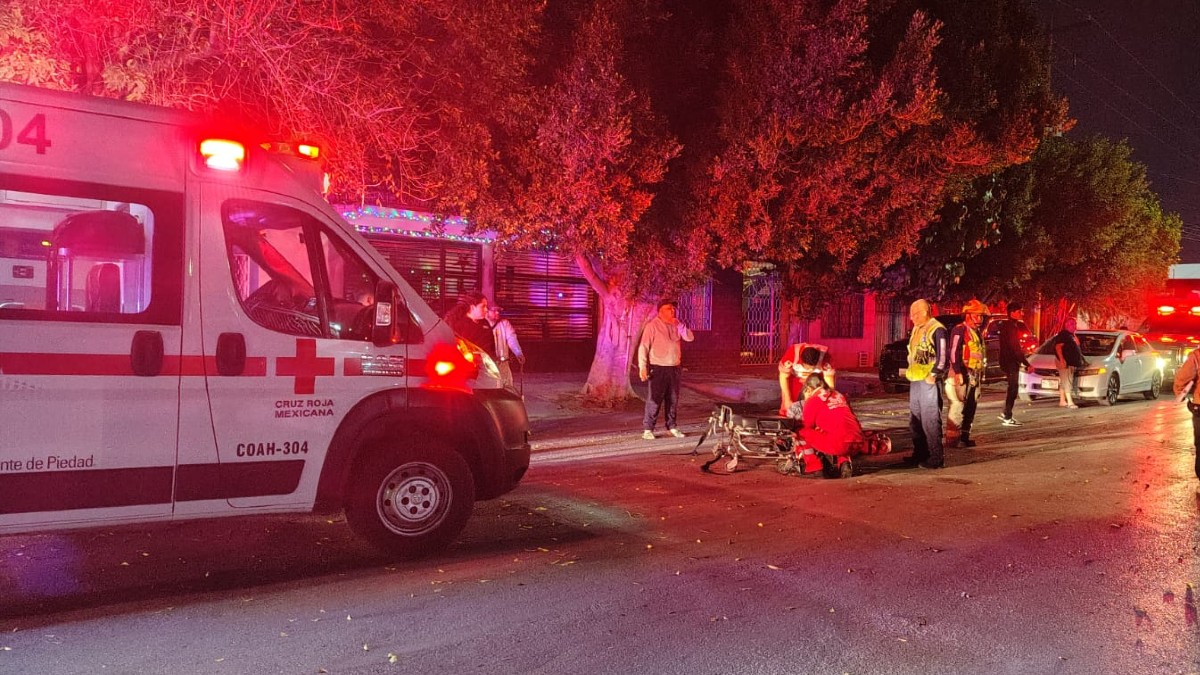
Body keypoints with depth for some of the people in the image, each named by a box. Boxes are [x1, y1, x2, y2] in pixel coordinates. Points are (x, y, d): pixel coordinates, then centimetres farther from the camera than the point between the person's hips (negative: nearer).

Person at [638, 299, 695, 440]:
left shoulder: (676, 325, 11)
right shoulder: (652, 326, -8)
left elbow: (690, 337, 3)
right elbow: (643, 347, -11)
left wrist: (679, 325, -10)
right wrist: (642, 367, -17)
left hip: (674, 368, 6)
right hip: (658, 368, -6)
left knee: (673, 399, 11)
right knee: (654, 399, -7)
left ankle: (671, 427, 21)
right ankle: (648, 429, -3)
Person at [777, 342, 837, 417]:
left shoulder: (824, 356, -35)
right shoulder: (792, 354, -36)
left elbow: (829, 383, -27)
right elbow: (784, 377, -23)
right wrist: (788, 400, -22)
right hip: (795, 377, -1)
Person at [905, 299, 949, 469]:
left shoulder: (937, 330, -11)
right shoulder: (917, 330, 17)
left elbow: (942, 356, -16)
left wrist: (933, 374, -16)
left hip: (928, 381, -9)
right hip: (915, 380, 10)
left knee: (930, 420, -8)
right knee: (915, 420, 14)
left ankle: (936, 457, -2)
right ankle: (919, 454, 24)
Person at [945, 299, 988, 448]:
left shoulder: (977, 332, 20)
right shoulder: (959, 330, -8)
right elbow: (954, 352, -17)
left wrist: (981, 374, 21)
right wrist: (957, 372, -24)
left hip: (974, 376, 9)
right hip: (962, 374, -9)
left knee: (971, 407, 10)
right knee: (958, 406, -10)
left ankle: (965, 436, 17)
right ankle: (952, 437, -7)